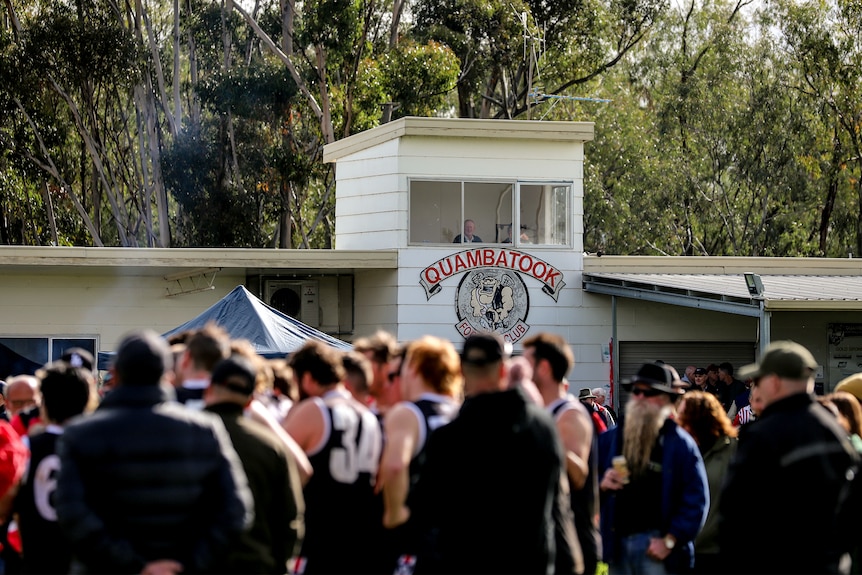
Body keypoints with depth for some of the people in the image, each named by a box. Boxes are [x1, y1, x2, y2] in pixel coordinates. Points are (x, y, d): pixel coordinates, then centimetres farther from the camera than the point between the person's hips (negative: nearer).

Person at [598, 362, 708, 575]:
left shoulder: (680, 444, -1)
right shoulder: (608, 440, 11)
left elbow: (696, 500, -6)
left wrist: (670, 541, -13)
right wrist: (602, 485, -6)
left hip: (655, 542, -5)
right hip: (617, 540, 5)